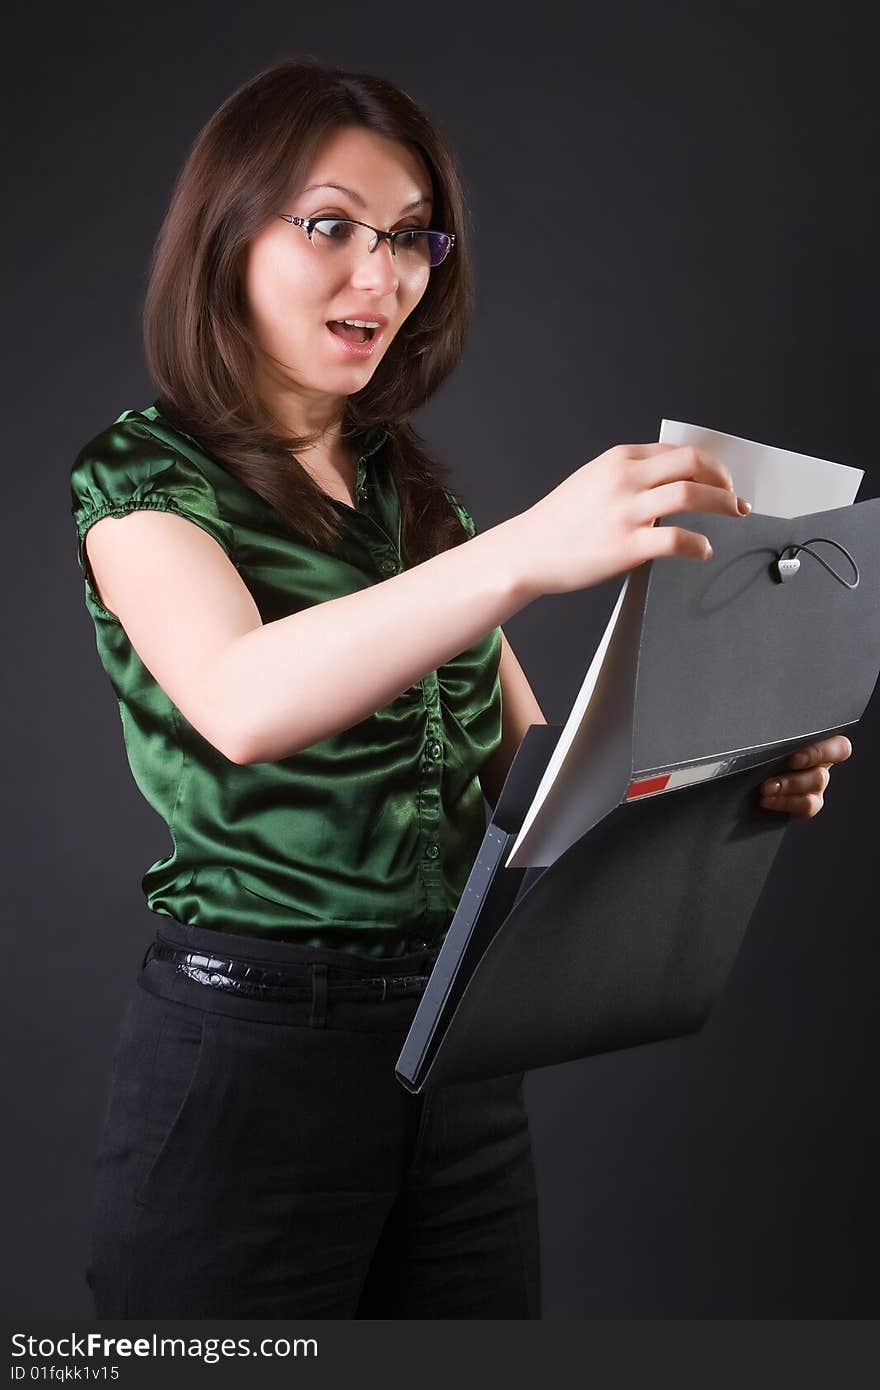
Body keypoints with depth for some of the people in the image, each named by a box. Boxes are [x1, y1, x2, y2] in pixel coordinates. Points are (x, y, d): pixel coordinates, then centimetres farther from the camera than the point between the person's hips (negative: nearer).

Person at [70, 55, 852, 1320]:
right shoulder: (140, 478, -7)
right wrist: (527, 551, -40)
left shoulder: (416, 491, 13)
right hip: (250, 1044, -6)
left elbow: (525, 762, 13)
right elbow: (243, 704, -28)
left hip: (463, 1049, 6)